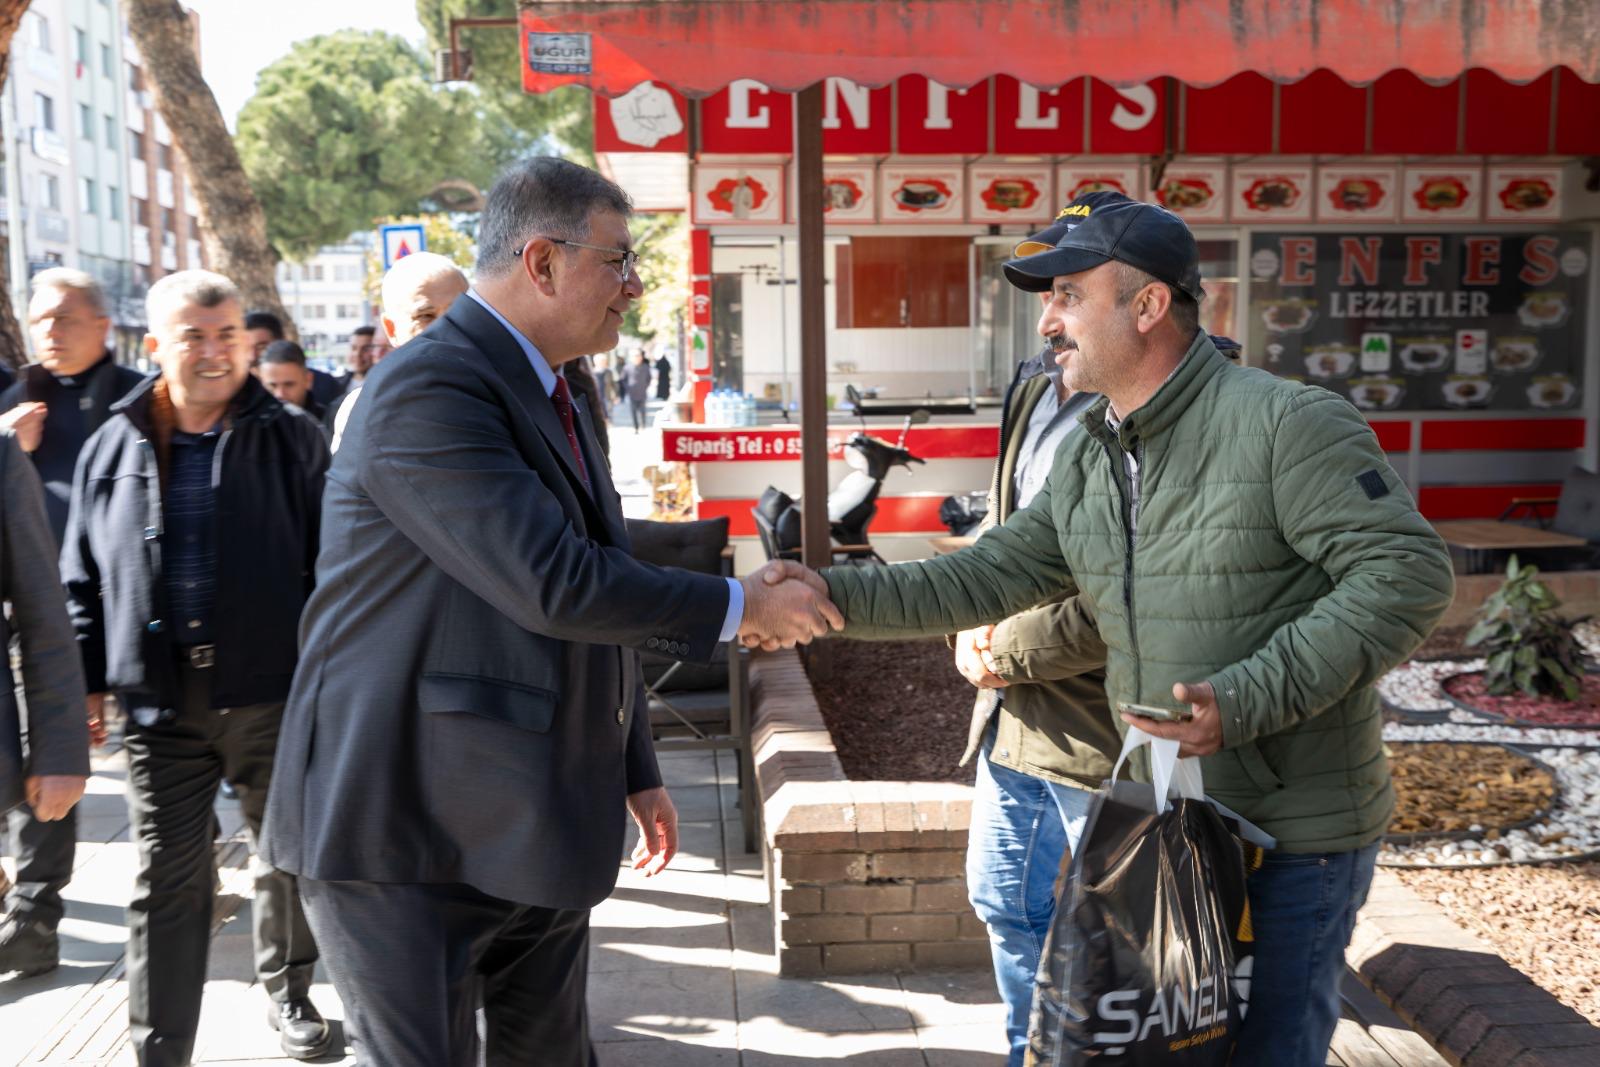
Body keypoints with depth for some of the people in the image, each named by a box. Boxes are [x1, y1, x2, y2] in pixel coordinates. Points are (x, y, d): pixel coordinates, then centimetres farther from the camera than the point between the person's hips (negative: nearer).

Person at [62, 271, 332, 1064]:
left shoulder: (292, 440, -1)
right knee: (166, 879, 6)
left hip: (272, 693, -1)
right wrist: (87, 682, 6)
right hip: (159, 701, 1)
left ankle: (288, 993, 38)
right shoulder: (114, 446, 5)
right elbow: (83, 578, 10)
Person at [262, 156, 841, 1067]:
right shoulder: (429, 392, -18)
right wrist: (741, 607, -15)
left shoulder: (558, 401, 13)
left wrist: (636, 771, 20)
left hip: (537, 827, 9)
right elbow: (554, 585, -27)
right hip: (407, 833, -8)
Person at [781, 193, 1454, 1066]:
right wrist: (836, 597, -4)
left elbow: (1407, 570, -21)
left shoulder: (1287, 423, -17)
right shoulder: (1084, 462, 6)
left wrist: (1248, 699, -27)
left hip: (1298, 832, -7)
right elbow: (988, 577, 6)